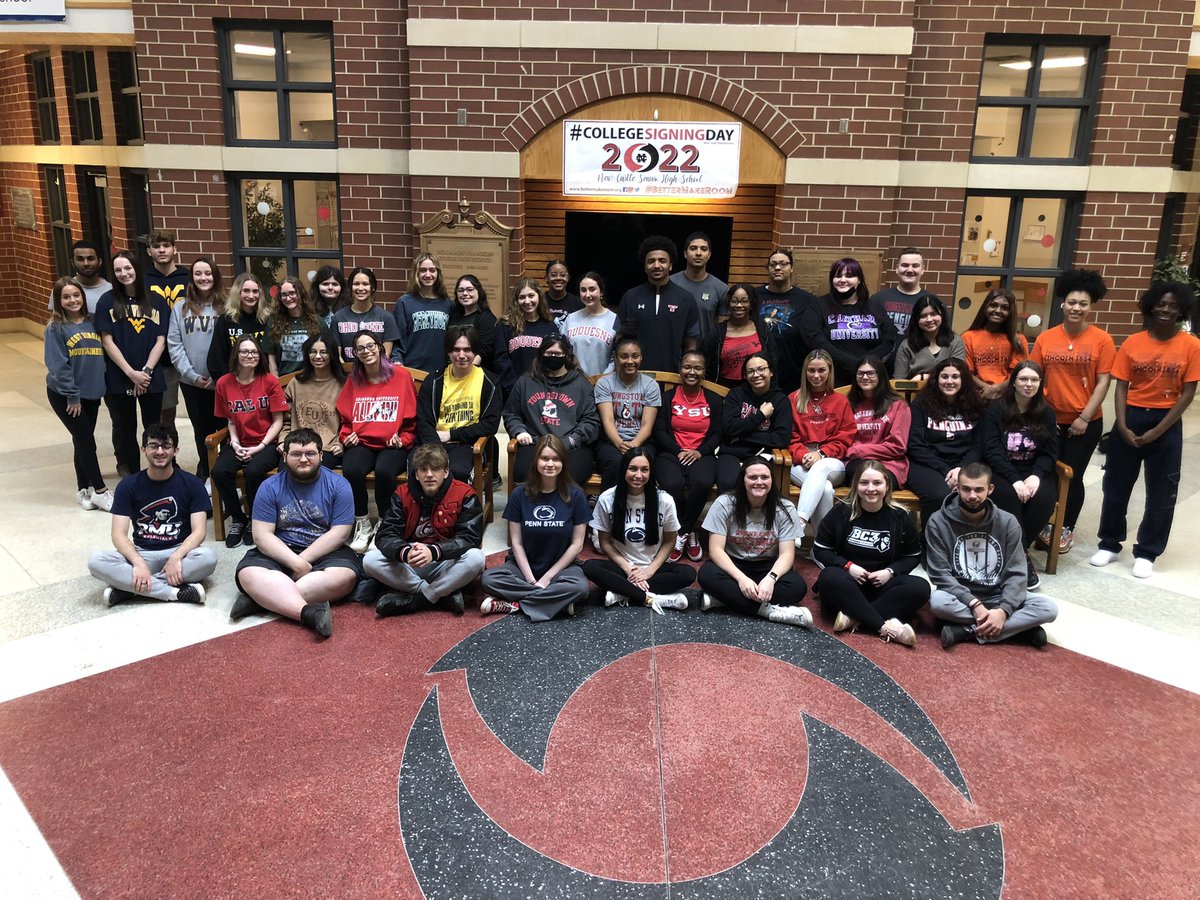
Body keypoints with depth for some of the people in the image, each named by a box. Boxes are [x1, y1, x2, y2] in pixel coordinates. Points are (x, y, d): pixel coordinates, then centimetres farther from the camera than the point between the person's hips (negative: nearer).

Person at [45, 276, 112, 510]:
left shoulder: (91, 323, 5)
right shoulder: (56, 327, -10)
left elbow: (101, 357, 11)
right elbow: (57, 364, -14)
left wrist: (99, 387, 5)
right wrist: (72, 395, -16)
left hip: (91, 393, 5)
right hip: (64, 395, -5)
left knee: (83, 441, 12)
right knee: (85, 440, -4)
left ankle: (84, 489, 22)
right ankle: (100, 491, 4)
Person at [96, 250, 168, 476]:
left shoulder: (154, 301, 4)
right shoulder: (107, 301, 0)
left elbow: (161, 340, 1)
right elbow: (107, 341, -5)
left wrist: (146, 371, -10)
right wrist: (131, 373, -12)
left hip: (151, 378, 1)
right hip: (118, 379, -1)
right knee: (125, 430, 9)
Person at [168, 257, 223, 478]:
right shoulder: (181, 308, 5)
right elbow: (174, 344, 1)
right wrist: (192, 375, -9)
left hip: (221, 381, -2)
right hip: (191, 382, 3)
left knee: (224, 425, 4)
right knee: (201, 427, 16)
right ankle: (204, 467, 33)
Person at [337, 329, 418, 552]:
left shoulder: (401, 375, 5)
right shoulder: (353, 380, 15)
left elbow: (411, 417, 7)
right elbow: (344, 417, 22)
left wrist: (403, 439, -6)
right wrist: (346, 436, 4)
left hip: (392, 445, -2)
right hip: (361, 443, 3)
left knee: (384, 471, -35)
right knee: (351, 470, -31)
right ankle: (362, 525, -9)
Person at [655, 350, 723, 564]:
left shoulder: (714, 399, 14)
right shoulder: (668, 396, 10)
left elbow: (717, 433, 8)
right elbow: (659, 431, 2)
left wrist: (699, 452, -10)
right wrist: (679, 451, -12)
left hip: (702, 455, 1)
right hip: (671, 453, -1)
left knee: (703, 483, -34)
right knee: (672, 484, -35)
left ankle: (680, 533, -13)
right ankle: (688, 533, -11)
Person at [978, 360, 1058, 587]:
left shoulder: (1046, 413, 8)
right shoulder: (996, 410, -2)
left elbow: (1050, 452, 5)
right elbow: (991, 450, -9)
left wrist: (1036, 476, -16)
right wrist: (1014, 479, -21)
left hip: (1034, 472, 3)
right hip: (1001, 471, -3)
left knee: (1044, 497, -29)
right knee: (1008, 496, -34)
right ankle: (1021, 554, -23)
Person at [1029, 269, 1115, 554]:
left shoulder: (1102, 339, -6)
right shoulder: (1045, 338, -1)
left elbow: (1103, 382, -7)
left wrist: (1084, 417, -11)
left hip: (1086, 423, -2)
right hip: (1050, 420, 2)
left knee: (1072, 477, 7)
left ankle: (1067, 529, 24)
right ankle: (1046, 525, 24)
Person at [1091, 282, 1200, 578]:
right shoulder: (1133, 342, 0)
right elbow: (1121, 387, -1)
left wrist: (1158, 431, -12)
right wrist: (1122, 426, -11)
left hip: (1166, 423, -1)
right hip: (1131, 418, 1)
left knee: (1161, 492, 6)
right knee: (1116, 485, 8)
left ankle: (1146, 553, 19)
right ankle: (1110, 544, 23)